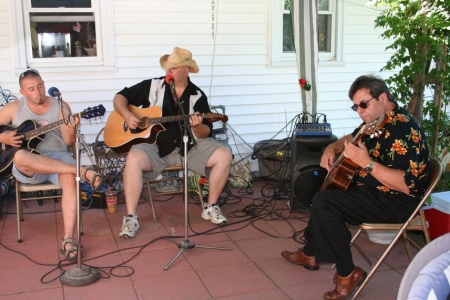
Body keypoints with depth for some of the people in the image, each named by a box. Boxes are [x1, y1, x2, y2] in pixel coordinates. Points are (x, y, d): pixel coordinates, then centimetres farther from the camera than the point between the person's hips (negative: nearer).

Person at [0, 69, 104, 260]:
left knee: (70, 180, -36)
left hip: (58, 157, 0)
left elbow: (68, 143, 1)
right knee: (20, 156, -38)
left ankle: (68, 240, -36)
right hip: (27, 168, 0)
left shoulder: (61, 106, 7)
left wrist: (71, 132, -21)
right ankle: (82, 171, -36)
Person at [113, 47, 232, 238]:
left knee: (224, 156, -16)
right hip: (154, 145, -1)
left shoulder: (197, 96, 1)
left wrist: (197, 127, -24)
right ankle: (131, 218, -21)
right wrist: (127, 115, -14)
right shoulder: (152, 86, 0)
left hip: (188, 147, 2)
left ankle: (210, 207, 1)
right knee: (133, 159, -34)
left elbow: (206, 134, 0)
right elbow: (120, 97, 5)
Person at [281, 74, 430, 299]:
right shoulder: (375, 121, 5)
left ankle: (347, 273, -11)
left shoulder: (403, 129, -25)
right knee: (322, 189, 25)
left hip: (395, 201, -11)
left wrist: (366, 162, -35)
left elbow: (407, 185, -32)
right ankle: (310, 253, 33)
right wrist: (332, 148, 4)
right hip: (371, 188, 11)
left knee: (323, 202, -23)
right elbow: (351, 138, 26)